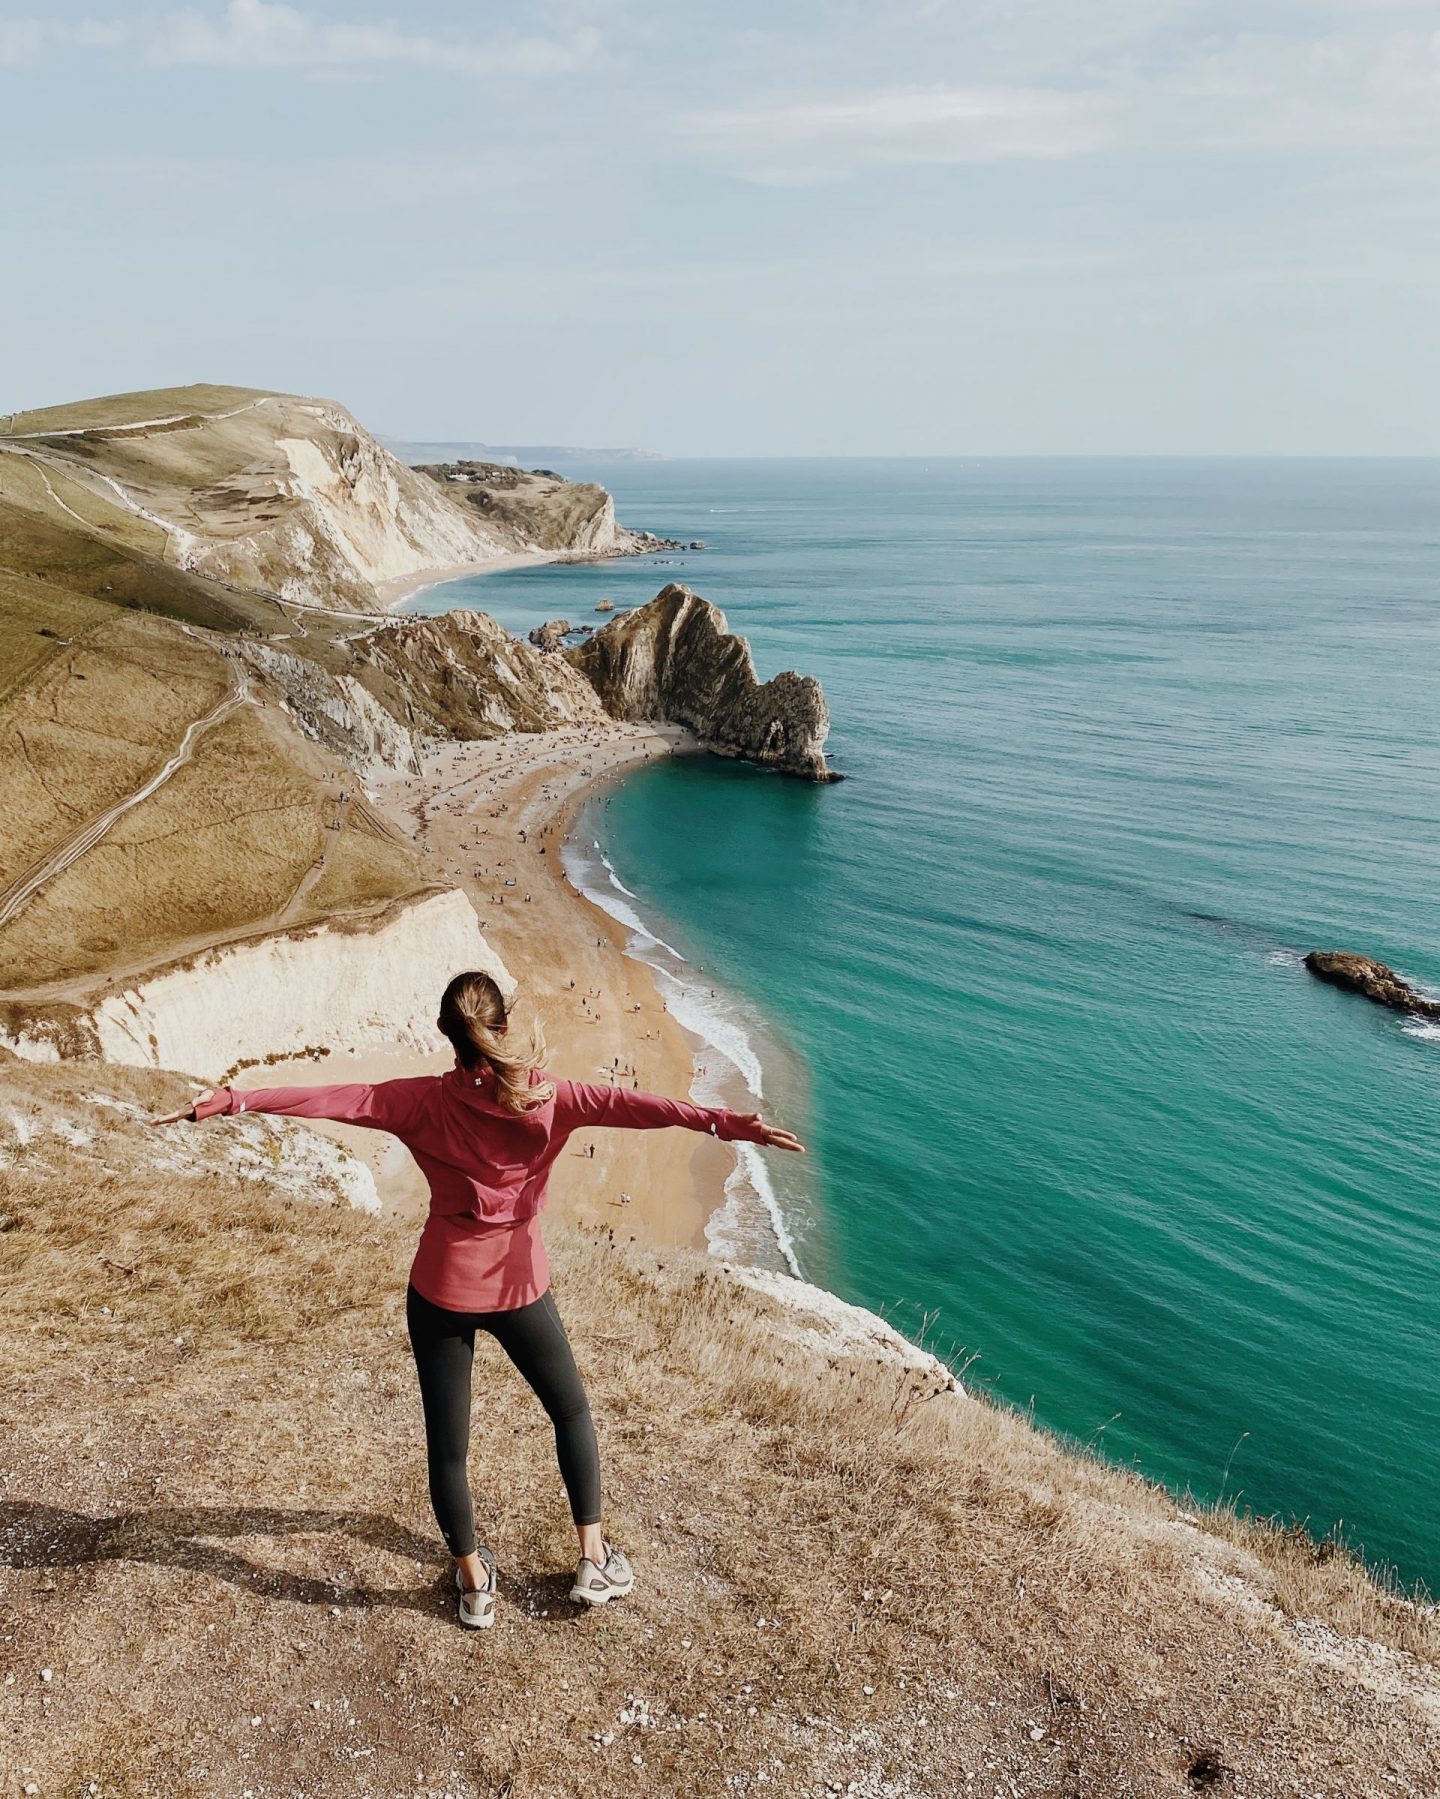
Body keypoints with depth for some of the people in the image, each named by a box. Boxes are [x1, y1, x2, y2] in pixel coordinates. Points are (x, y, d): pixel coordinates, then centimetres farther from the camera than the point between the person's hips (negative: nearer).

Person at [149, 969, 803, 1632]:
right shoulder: (549, 1098, -13)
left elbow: (333, 1100, -14)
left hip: (442, 1291, 0)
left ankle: (473, 1583, 28)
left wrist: (226, 1101, -12)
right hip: (519, 1287, 1)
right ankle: (594, 1561, 27)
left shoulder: (429, 1102, -12)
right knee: (571, 1412, 22)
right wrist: (729, 1123, -24)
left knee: (447, 1446, 15)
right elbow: (628, 1104, -19)